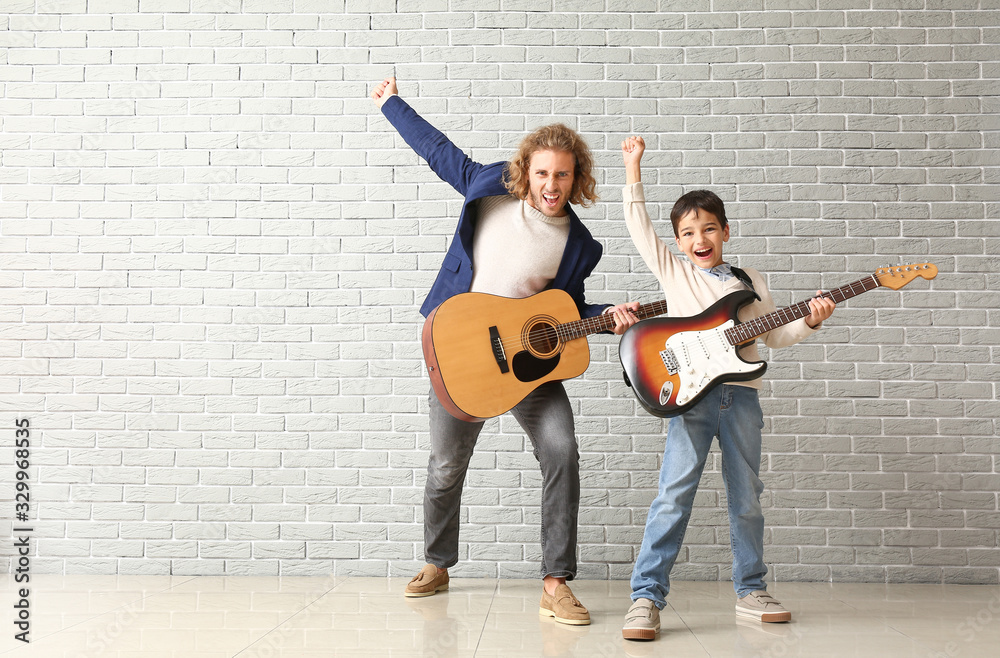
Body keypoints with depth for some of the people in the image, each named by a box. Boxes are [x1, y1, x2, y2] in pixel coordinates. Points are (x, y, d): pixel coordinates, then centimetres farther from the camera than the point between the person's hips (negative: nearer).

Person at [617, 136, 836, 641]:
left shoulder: (749, 279, 14)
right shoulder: (672, 271, 8)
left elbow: (771, 335, 15)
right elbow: (638, 223, 4)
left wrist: (809, 321, -2)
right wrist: (633, 166, 4)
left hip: (741, 396, 3)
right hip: (691, 395, -3)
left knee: (747, 499, 11)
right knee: (673, 496, -10)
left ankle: (749, 591, 25)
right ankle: (646, 597, -5)